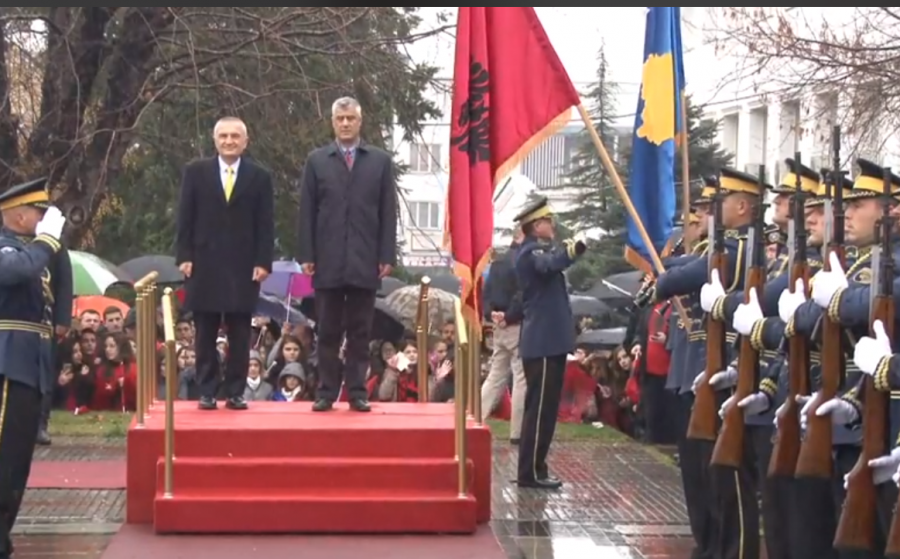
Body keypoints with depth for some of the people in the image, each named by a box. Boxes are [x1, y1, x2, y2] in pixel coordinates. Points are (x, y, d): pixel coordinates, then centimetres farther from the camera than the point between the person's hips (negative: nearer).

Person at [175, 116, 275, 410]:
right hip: (204, 264, 0)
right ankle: (207, 392, 8)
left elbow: (265, 225, 3)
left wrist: (263, 262, -6)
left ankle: (235, 392, 7)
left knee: (239, 335, 2)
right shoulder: (196, 172, 6)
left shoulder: (259, 176, 5)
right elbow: (185, 218, 4)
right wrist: (184, 256, -4)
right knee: (205, 334, 3)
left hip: (243, 266, 0)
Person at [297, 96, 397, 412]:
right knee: (328, 332, 4)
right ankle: (326, 392, 8)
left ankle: (357, 392, 8)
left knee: (360, 332, 4)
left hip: (365, 262, 0)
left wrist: (387, 257, -2)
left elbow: (388, 213, 4)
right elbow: (307, 212, 5)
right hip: (328, 261, 0)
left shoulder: (380, 161, 7)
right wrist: (306, 255, -3)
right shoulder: (317, 161, 7)